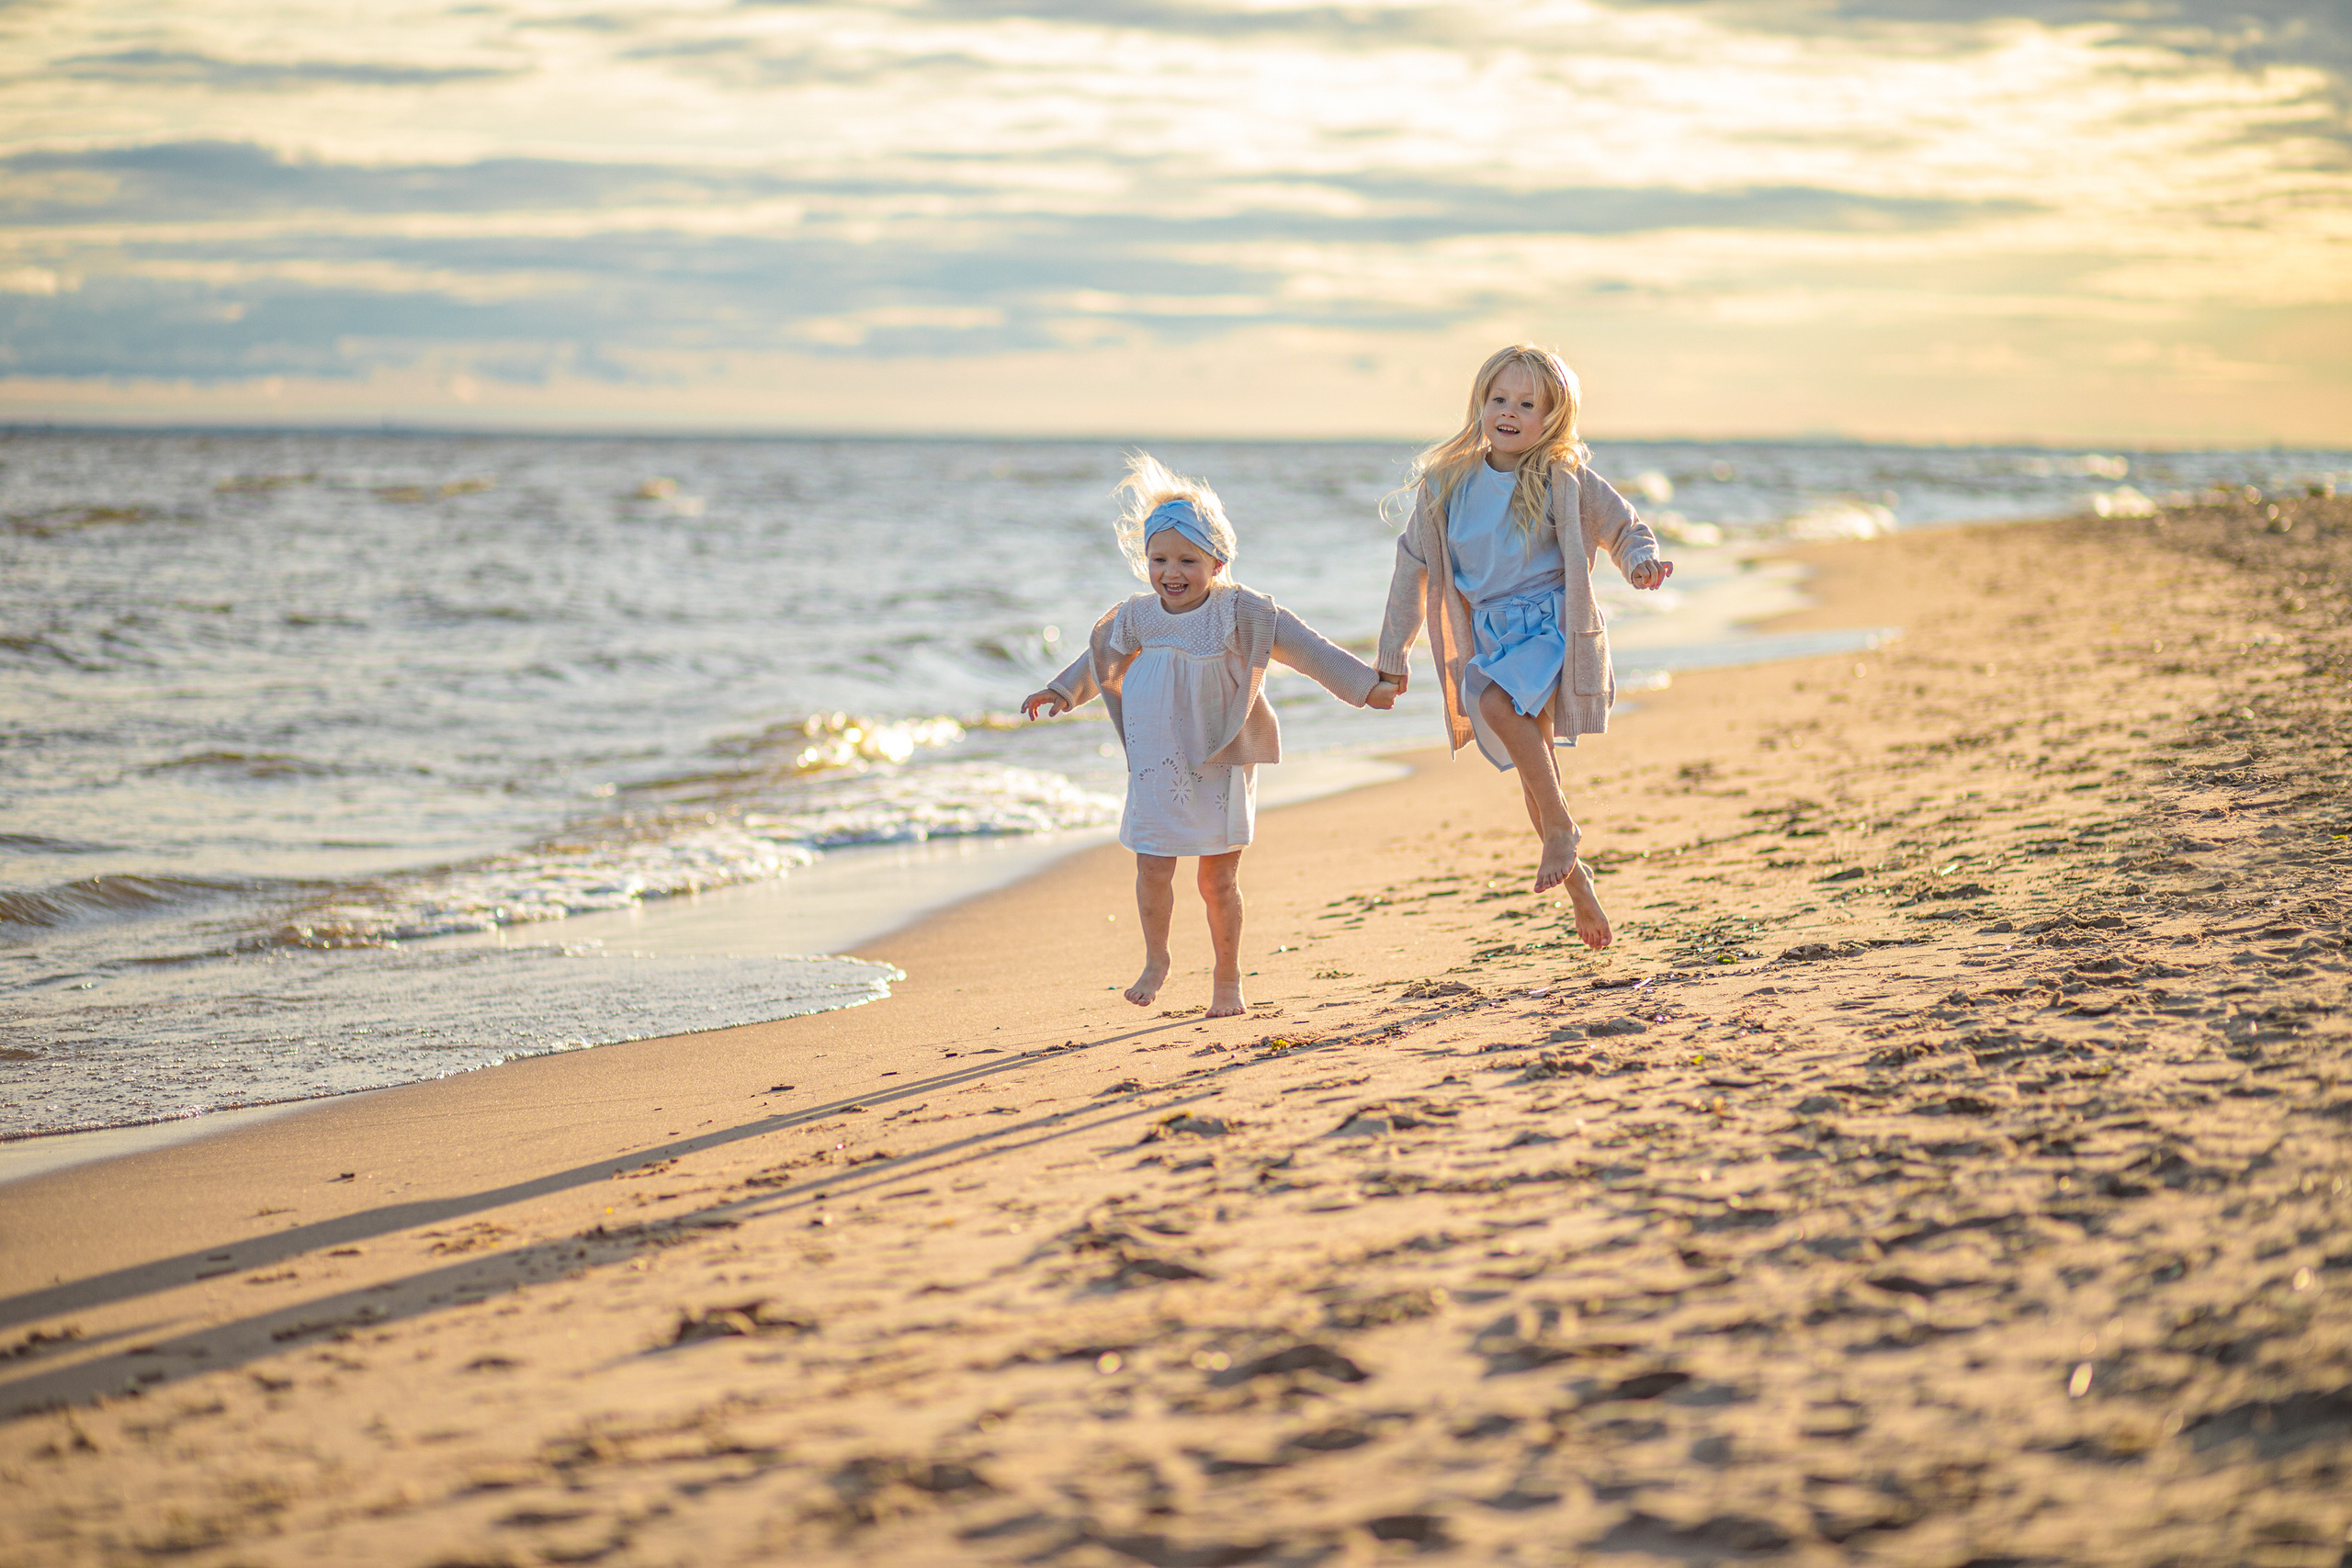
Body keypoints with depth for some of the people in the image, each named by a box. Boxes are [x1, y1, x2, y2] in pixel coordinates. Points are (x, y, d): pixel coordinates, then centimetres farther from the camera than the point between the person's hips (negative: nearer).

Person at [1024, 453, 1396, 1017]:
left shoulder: (1240, 613, -10)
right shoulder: (1137, 618, 2)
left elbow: (1307, 649, -11)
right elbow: (1101, 656, 24)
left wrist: (1364, 685, -15)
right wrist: (1063, 691, 29)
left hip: (1221, 767, -2)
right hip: (1155, 770, 2)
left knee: (1219, 881, 4)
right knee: (1153, 869, -4)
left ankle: (1228, 980, 21)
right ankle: (1155, 959, 21)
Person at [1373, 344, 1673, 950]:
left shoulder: (1565, 480, -5)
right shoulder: (1446, 483, 3)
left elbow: (1624, 529, 6)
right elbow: (1413, 565, 11)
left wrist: (1641, 562, -18)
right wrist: (1393, 653, 12)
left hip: (1554, 627, -4)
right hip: (1491, 637, 4)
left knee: (1498, 702, -30)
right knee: (1534, 759, 7)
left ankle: (1562, 828, -15)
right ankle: (1573, 874, 27)